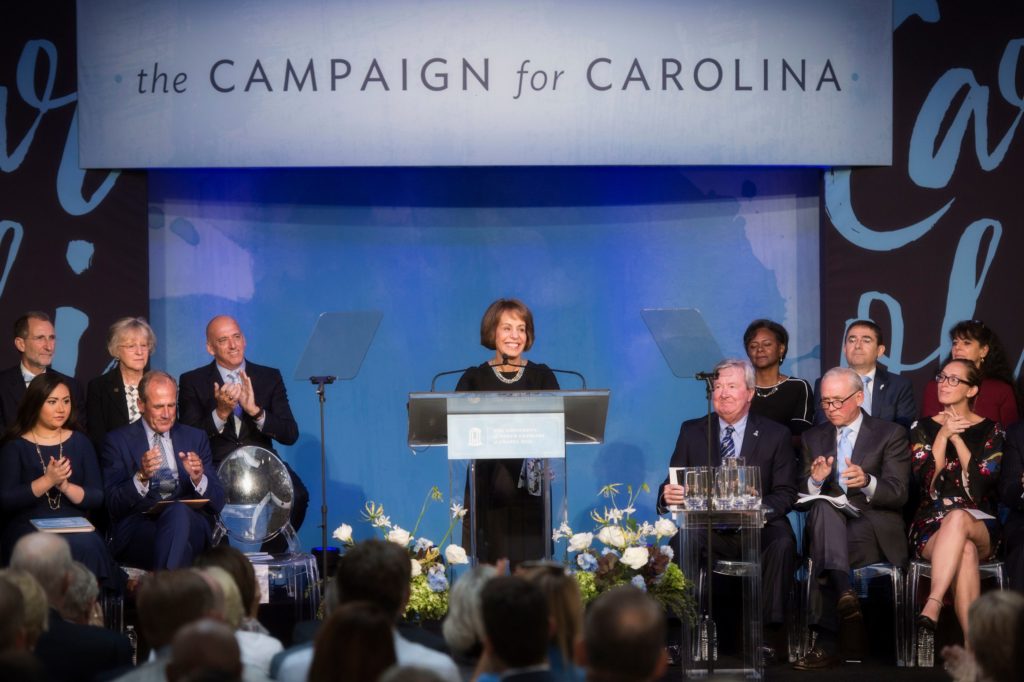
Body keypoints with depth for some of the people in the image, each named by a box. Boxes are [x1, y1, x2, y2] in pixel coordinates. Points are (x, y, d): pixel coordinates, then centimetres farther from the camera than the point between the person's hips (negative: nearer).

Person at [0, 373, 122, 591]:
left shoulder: (79, 442, 14)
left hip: (74, 526, 2)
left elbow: (98, 499, 6)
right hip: (28, 528, -2)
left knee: (86, 544, -32)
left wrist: (65, 485, -12)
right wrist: (47, 480, -16)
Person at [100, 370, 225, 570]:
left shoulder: (195, 438, 20)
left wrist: (198, 479, -9)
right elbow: (114, 506, 0)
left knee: (179, 512, -35)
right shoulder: (118, 441, 12)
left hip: (191, 525, 3)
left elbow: (217, 503, 13)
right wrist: (141, 477, -19)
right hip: (137, 529, -3)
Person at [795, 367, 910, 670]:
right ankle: (843, 591, -53)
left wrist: (867, 482, -27)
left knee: (821, 554, -35)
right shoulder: (814, 438, 19)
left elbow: (898, 494, -5)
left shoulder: (891, 434, 7)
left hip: (875, 531, -3)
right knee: (825, 505, -35)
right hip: (827, 526, 3)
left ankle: (826, 642, -39)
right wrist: (815, 480, -14)